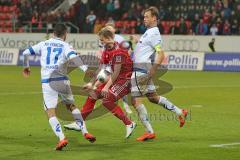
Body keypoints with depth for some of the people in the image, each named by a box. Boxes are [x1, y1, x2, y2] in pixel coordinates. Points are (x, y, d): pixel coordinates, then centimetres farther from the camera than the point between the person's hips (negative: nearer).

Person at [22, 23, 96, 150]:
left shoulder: (43, 44, 12)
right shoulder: (65, 46, 4)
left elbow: (26, 53, 14)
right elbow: (73, 57, -16)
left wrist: (26, 66, 31)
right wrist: (85, 69, -22)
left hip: (47, 82, 0)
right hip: (62, 80, 0)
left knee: (50, 112, -1)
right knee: (71, 106, 21)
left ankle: (61, 138, -19)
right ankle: (85, 132, 16)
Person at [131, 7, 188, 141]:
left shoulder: (154, 34, -15)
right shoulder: (149, 32, 16)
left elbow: (161, 54, -23)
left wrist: (153, 70, -28)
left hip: (141, 70, -10)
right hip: (139, 68, 10)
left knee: (136, 100, -8)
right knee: (153, 97, 18)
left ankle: (149, 132, -5)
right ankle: (180, 112, 24)